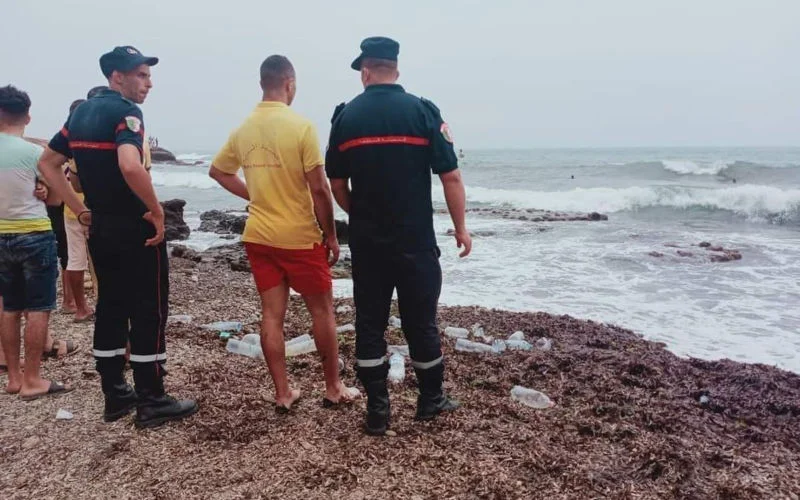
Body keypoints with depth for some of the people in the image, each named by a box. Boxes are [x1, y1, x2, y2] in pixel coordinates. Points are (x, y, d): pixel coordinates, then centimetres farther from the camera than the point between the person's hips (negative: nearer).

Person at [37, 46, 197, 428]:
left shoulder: (81, 113, 13)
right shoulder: (125, 111, -14)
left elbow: (48, 164, 17)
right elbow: (130, 166, -31)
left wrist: (80, 210, 13)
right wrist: (157, 212, -19)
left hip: (100, 228, 8)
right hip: (135, 228, -8)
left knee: (111, 307, 14)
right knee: (148, 311, -1)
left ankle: (115, 396, 22)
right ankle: (151, 402, 6)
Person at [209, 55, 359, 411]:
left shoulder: (243, 129, 4)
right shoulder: (301, 126, -14)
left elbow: (218, 171, 18)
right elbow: (318, 188, -16)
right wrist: (331, 235, -6)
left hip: (258, 235, 5)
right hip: (299, 236, -5)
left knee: (272, 315, 9)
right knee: (322, 311, 9)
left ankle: (282, 393, 17)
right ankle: (333, 389, 20)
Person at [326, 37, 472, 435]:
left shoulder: (345, 117, 1)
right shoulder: (423, 111, -4)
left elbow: (337, 185, 4)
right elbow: (450, 177, -6)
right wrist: (460, 227, 5)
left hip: (366, 243, 2)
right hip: (416, 242, -1)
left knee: (369, 324, 10)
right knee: (421, 322, 10)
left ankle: (377, 411, 14)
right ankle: (431, 401, 25)